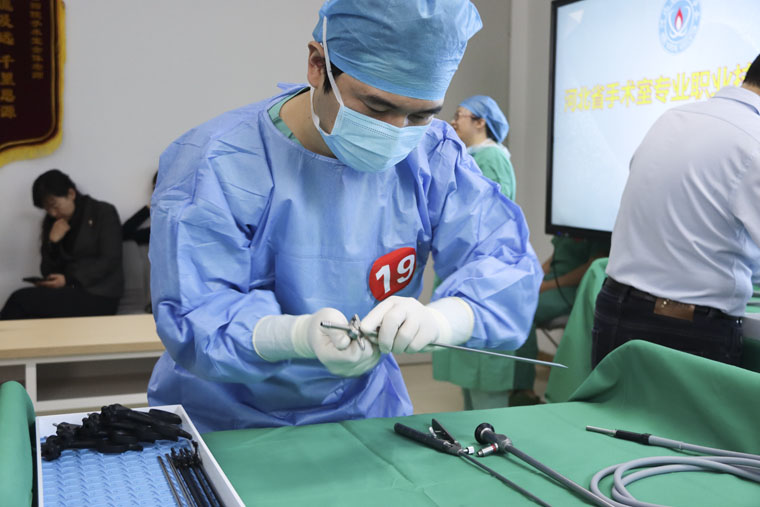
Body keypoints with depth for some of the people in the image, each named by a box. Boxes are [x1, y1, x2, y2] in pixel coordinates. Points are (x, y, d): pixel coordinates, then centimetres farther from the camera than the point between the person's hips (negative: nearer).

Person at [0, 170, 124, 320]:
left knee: (22, 298, -24)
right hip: (68, 292, 5)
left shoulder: (104, 212, 2)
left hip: (99, 296, -4)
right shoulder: (51, 222, 16)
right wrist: (52, 242, -4)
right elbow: (48, 272, 14)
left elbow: (110, 262, -8)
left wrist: (69, 280, -15)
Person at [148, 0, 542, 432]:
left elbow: (507, 263, -13)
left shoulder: (433, 155, -7)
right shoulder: (214, 167, -18)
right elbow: (193, 318, -21)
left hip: (363, 408, 3)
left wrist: (441, 318, -35)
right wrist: (300, 335, -41)